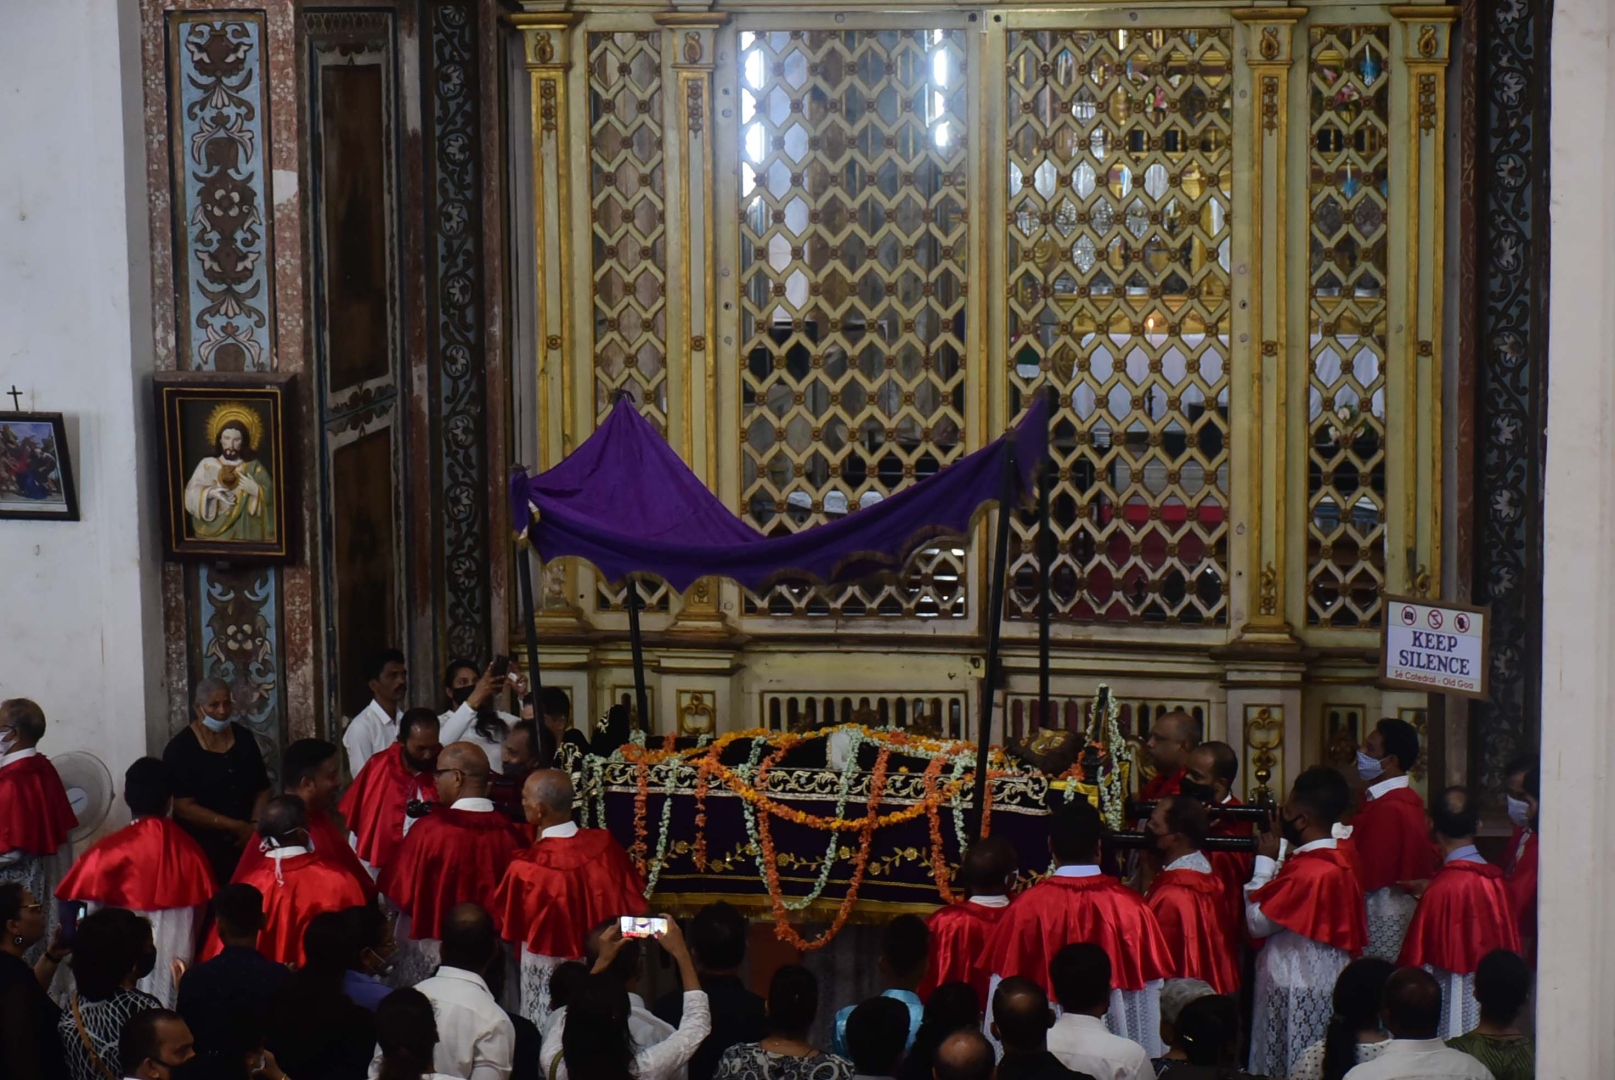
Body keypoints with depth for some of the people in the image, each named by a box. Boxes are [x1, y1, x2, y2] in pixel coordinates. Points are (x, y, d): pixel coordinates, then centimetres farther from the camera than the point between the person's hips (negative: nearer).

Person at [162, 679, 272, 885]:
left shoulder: (244, 738, 6)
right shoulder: (180, 749, -8)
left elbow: (262, 791, 10)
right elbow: (184, 807, -14)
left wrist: (253, 828, -8)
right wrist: (235, 826, -16)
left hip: (244, 843, 4)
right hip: (202, 847, -4)